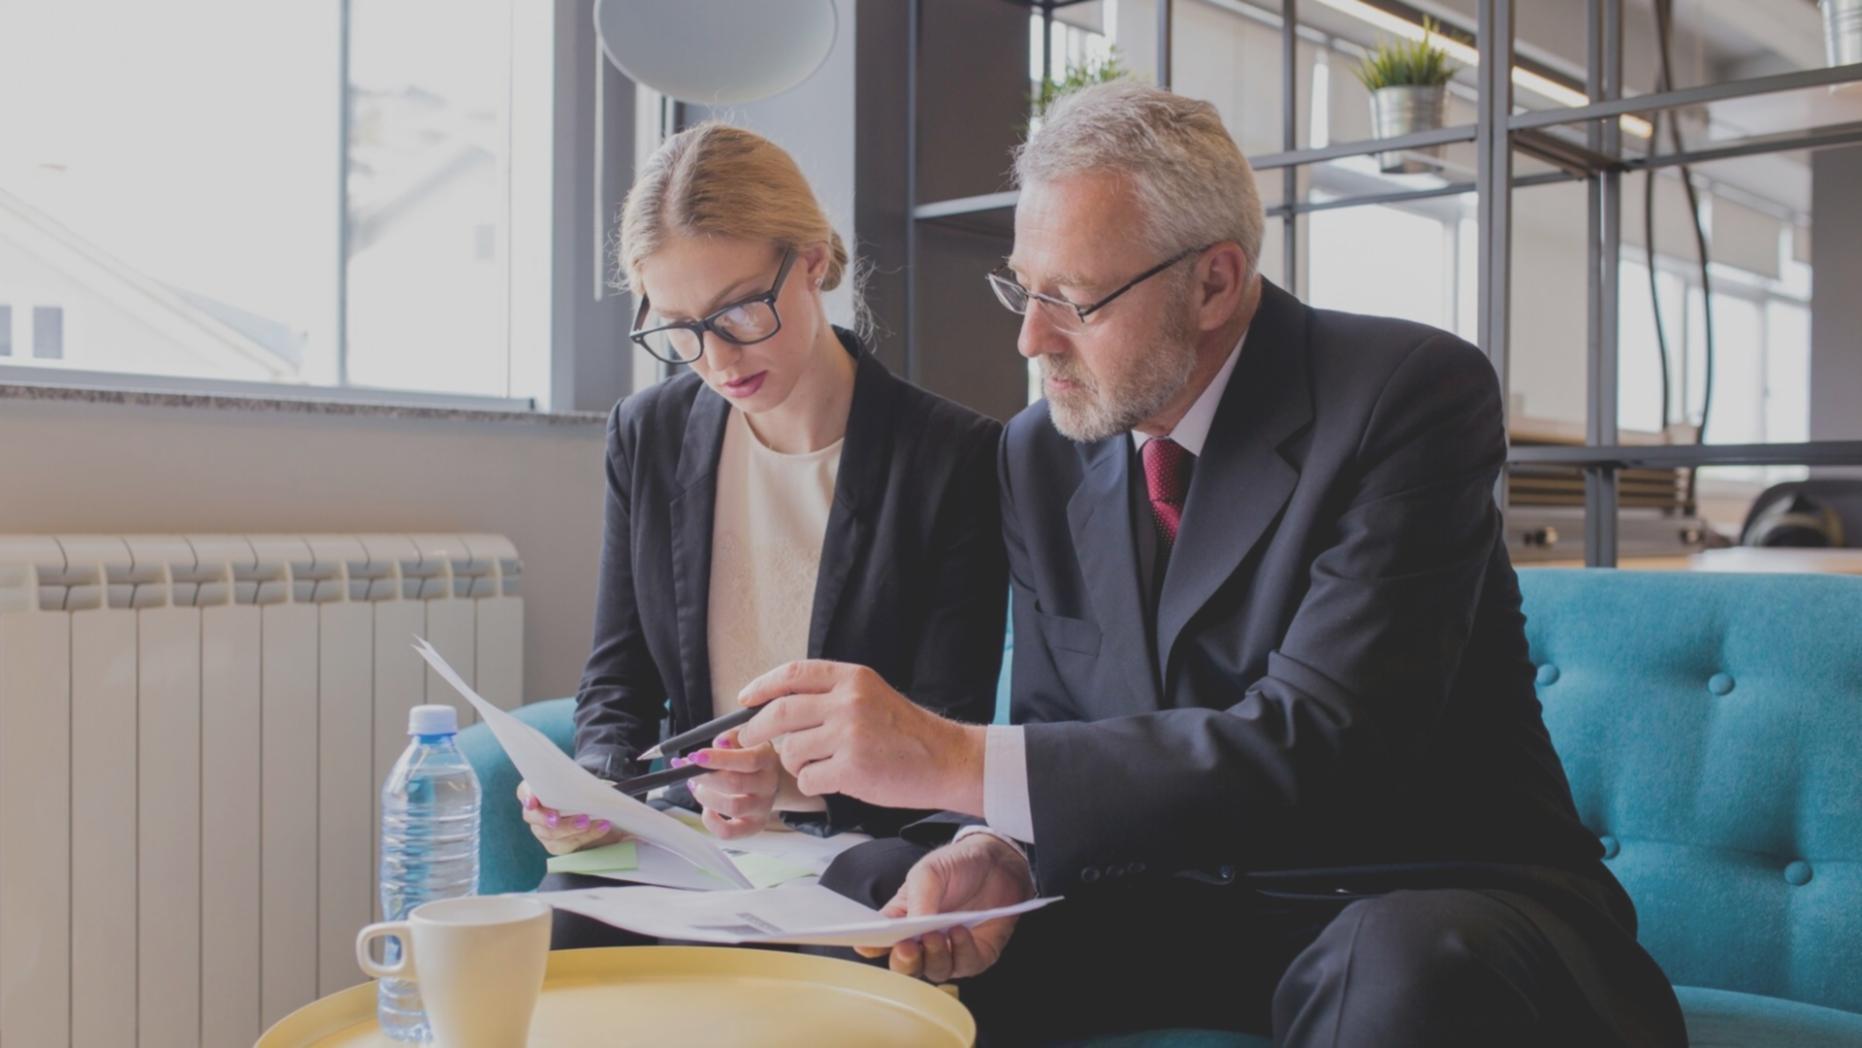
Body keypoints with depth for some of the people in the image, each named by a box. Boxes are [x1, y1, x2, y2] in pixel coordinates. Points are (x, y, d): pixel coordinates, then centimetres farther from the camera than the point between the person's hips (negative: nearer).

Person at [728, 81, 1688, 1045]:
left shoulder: (1411, 396, -17)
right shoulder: (1040, 454, 3)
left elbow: (1323, 747, -27)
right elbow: (1061, 733, 6)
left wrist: (957, 759, -32)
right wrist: (997, 848, -19)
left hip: (1423, 900, -5)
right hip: (1176, 900, 5)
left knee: (1402, 970, -38)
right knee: (864, 892, -10)